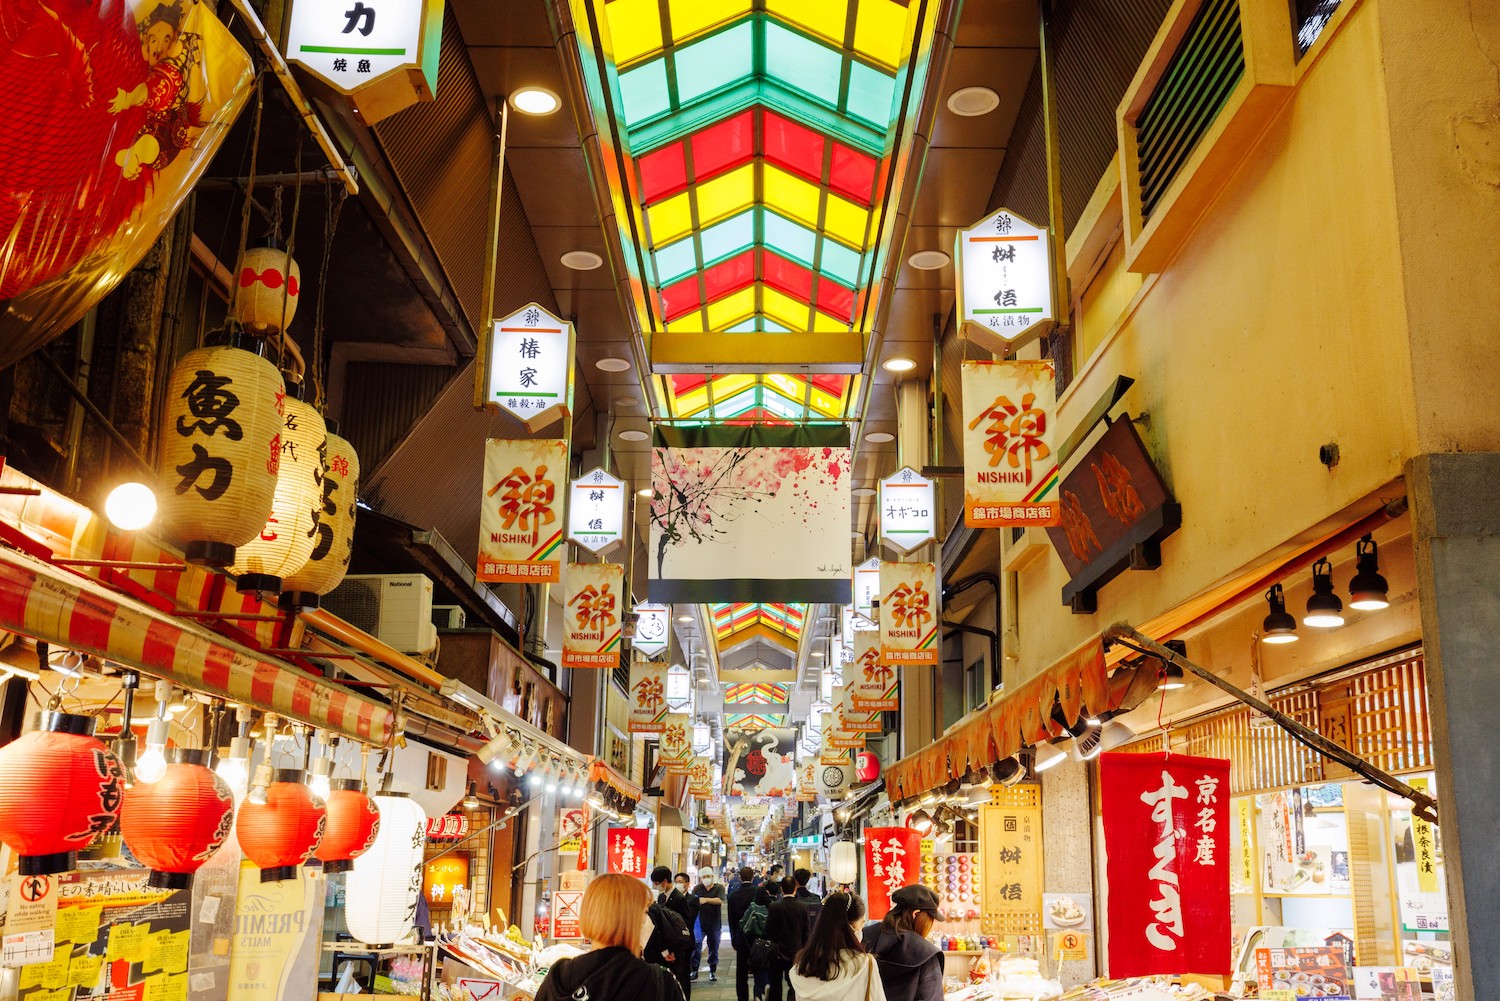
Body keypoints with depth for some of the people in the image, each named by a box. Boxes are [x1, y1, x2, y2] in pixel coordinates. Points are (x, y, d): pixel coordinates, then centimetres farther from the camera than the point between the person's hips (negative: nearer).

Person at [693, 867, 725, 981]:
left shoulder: (719, 888, 2)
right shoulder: (697, 889, 8)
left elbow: (720, 900, -16)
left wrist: (706, 900, -30)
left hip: (714, 923, 0)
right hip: (700, 922, 0)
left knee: (714, 947, 7)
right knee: (696, 944, -11)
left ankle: (712, 971, 19)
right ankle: (694, 970, -4)